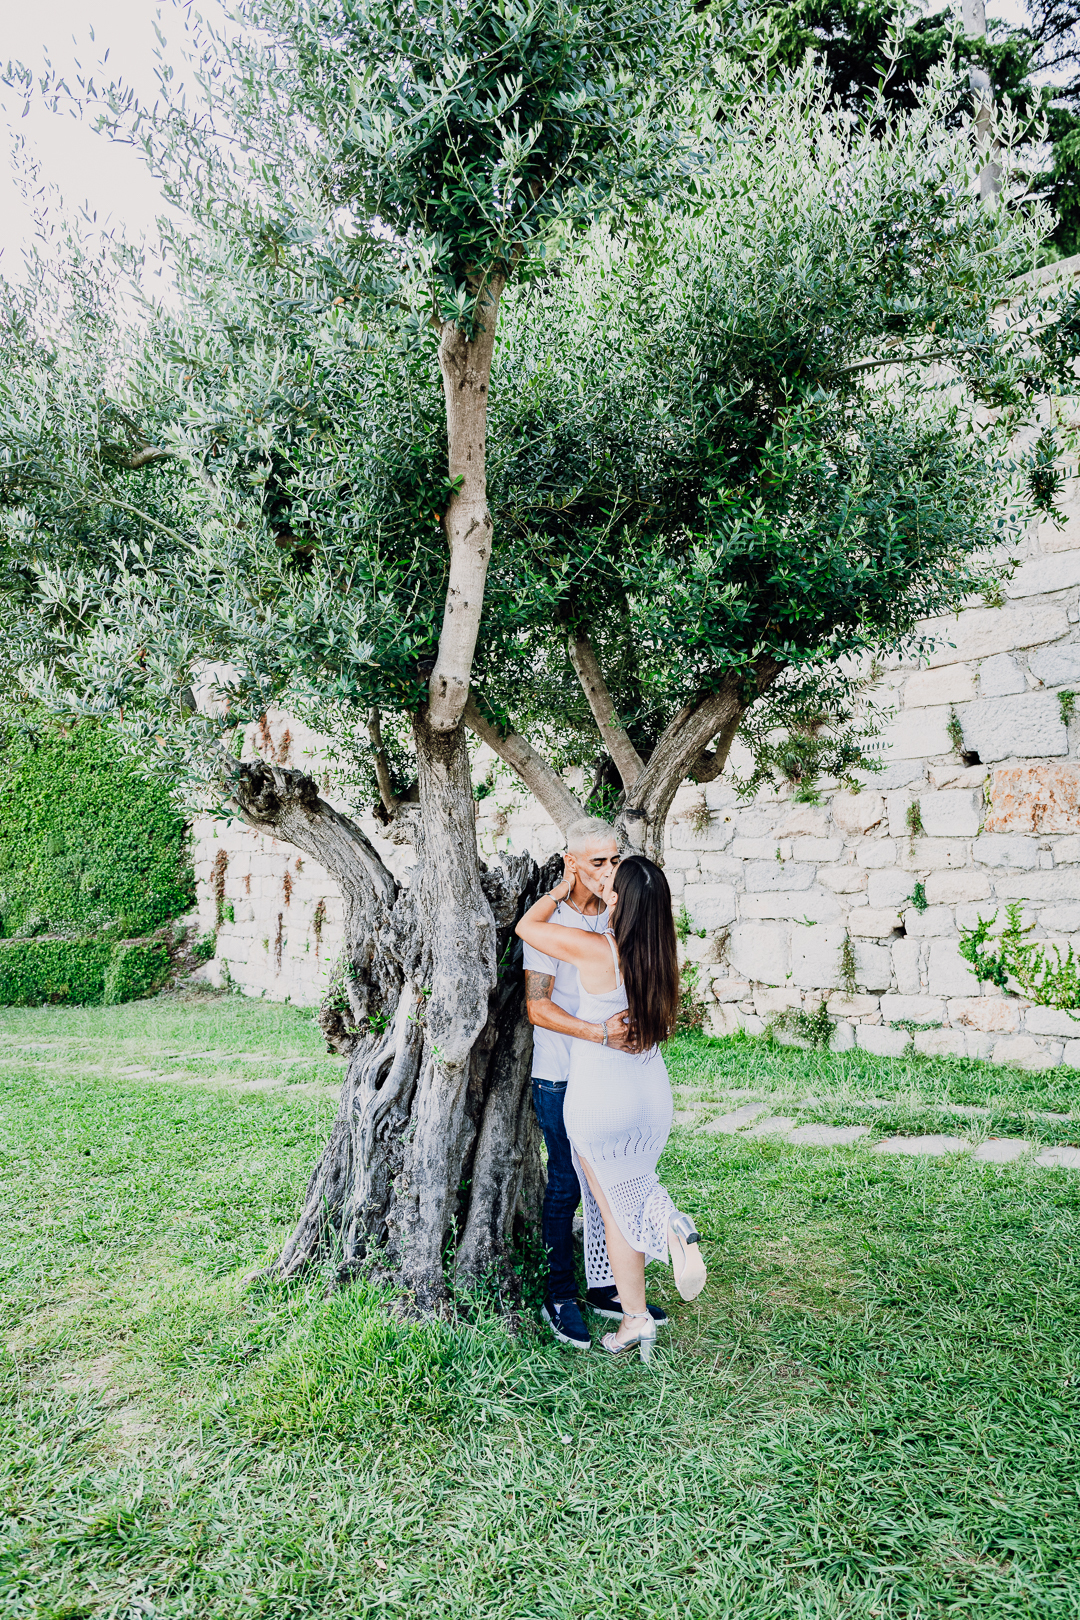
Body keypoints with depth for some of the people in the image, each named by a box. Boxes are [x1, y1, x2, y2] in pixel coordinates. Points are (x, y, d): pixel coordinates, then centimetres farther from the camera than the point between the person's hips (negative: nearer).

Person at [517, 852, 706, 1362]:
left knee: (614, 1205, 12)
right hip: (652, 1091, 5)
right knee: (634, 1184, 29)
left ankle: (635, 1319, 20)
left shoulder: (595, 950, -23)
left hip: (598, 1097, -5)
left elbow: (527, 925, -10)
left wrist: (563, 888, 3)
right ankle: (673, 1228, 6)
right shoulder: (663, 953, -6)